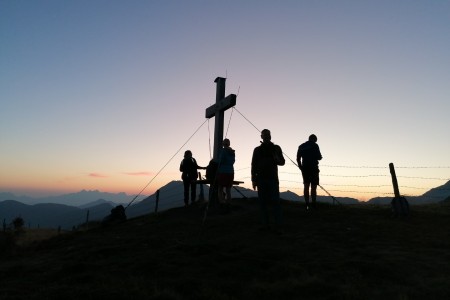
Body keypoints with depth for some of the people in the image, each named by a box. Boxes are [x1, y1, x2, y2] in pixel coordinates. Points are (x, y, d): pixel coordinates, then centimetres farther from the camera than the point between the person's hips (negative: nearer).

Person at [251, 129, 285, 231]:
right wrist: (253, 179, 3)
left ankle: (278, 225, -7)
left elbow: (282, 162, 11)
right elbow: (253, 165, 11)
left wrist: (277, 159, -13)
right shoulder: (257, 150, 13)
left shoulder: (276, 148, 10)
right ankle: (265, 224, 5)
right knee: (263, 202, 1)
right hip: (261, 179, 2)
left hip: (273, 179, -2)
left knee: (275, 201, -8)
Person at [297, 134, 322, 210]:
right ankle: (314, 205, -7)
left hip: (305, 168, 5)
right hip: (313, 168, -5)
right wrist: (320, 157, 15)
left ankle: (307, 204, 2)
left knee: (306, 186, 6)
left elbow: (298, 159, 11)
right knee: (313, 186, -4)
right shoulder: (315, 145, -3)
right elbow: (319, 157, -7)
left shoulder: (301, 146, 13)